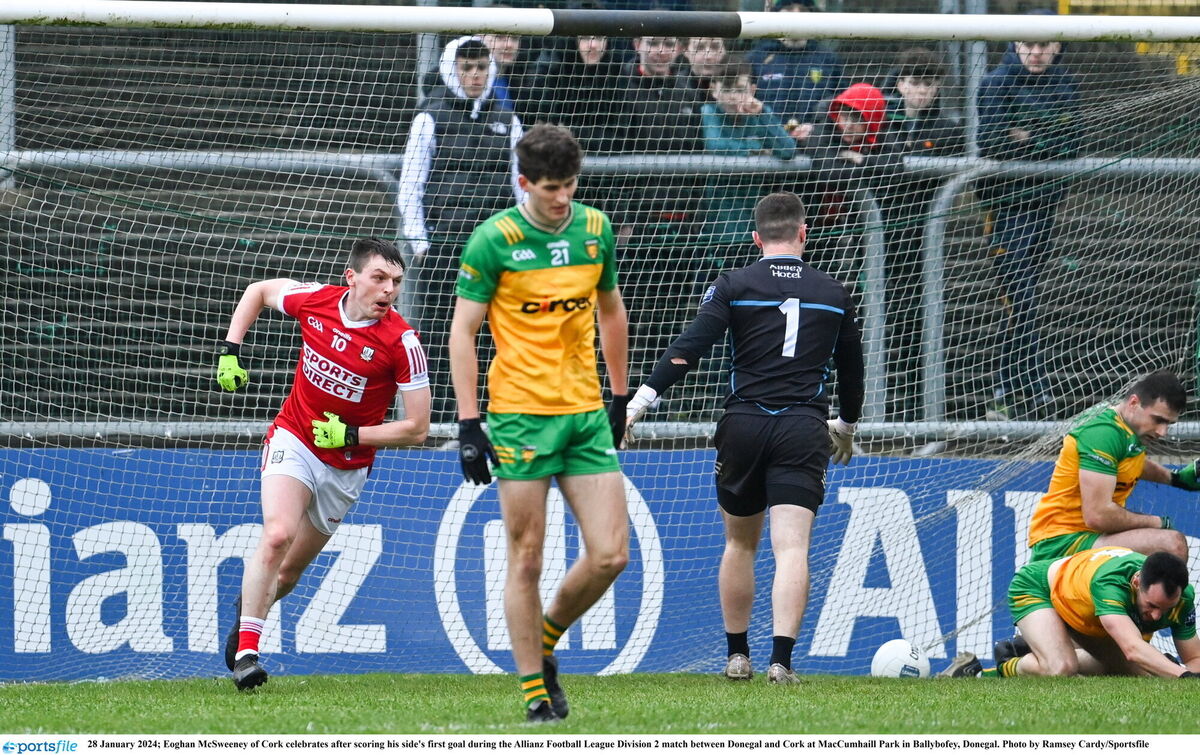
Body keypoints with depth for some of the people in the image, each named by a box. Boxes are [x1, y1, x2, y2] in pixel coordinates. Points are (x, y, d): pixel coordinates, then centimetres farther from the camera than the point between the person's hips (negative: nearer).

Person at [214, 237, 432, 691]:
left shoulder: (402, 342, -18)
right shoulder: (314, 301, -11)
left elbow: (417, 429, -15)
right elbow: (258, 291, 11)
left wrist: (351, 436, -22)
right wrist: (229, 351, 3)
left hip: (346, 465, 0)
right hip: (293, 441, 0)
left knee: (291, 569, 11)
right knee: (278, 534, -25)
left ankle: (248, 604, 44)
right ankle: (245, 651, -21)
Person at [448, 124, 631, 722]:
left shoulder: (596, 229, 7)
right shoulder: (493, 240, -7)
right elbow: (462, 330, -5)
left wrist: (619, 397, 21)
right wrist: (469, 423, -11)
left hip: (587, 413, 4)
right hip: (520, 416, -4)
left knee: (610, 554, -3)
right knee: (527, 559, -1)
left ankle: (543, 644, 21)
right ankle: (534, 689, 8)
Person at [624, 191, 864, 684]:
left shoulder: (734, 286, 3)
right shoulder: (833, 294, 11)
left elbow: (689, 348, -8)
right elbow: (851, 368, 21)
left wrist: (639, 403, -10)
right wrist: (846, 429, 38)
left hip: (743, 425, 0)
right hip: (804, 430, 0)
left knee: (740, 542, 17)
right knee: (792, 547, -8)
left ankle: (737, 655, 22)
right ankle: (781, 658, -22)